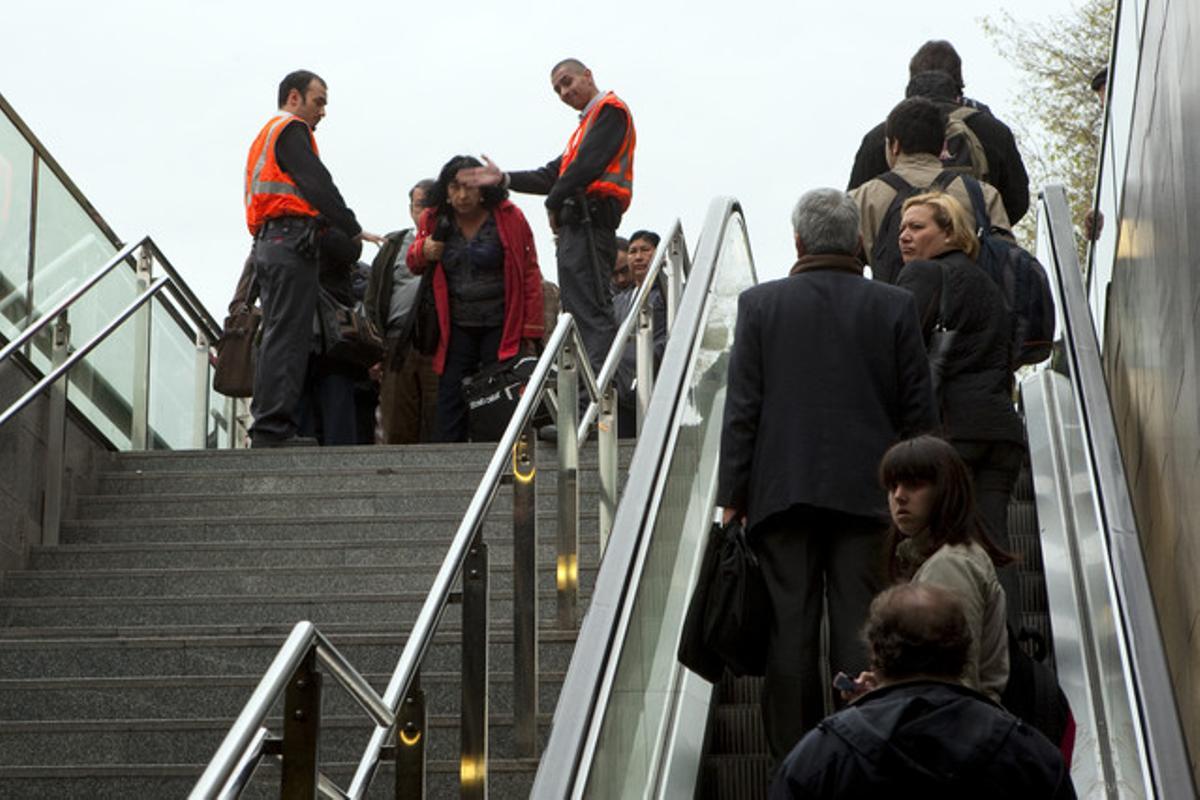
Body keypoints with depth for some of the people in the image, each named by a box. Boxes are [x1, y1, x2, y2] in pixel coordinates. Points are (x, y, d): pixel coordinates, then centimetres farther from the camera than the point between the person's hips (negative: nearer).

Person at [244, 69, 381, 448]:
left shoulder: (263, 138, 29)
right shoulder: (291, 130, -2)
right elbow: (318, 184, -12)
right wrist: (354, 230, -9)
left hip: (265, 243, 10)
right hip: (292, 241, -10)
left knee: (276, 338, 8)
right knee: (287, 336, -13)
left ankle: (266, 427, 5)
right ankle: (274, 427, -18)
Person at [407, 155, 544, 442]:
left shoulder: (509, 218, -6)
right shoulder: (433, 221, 4)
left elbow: (530, 274, -4)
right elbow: (414, 265, 19)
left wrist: (531, 332, -8)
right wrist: (423, 251, -7)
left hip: (501, 328, -3)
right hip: (456, 329, 3)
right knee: (450, 399, -2)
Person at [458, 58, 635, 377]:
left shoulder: (610, 110, -1)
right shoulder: (587, 123, 30)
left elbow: (587, 165, -13)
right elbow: (555, 175, 23)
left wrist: (554, 203, -4)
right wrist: (504, 179, 13)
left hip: (588, 221, -11)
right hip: (577, 225, 11)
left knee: (590, 311, -18)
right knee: (578, 313, 8)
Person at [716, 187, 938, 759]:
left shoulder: (760, 303, -1)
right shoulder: (895, 306, 0)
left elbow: (741, 408, -2)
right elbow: (919, 410, 2)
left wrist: (732, 495, 2)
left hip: (783, 491, 0)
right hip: (866, 491, 0)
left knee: (791, 628, 4)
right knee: (860, 629, 3)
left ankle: (794, 757, 8)